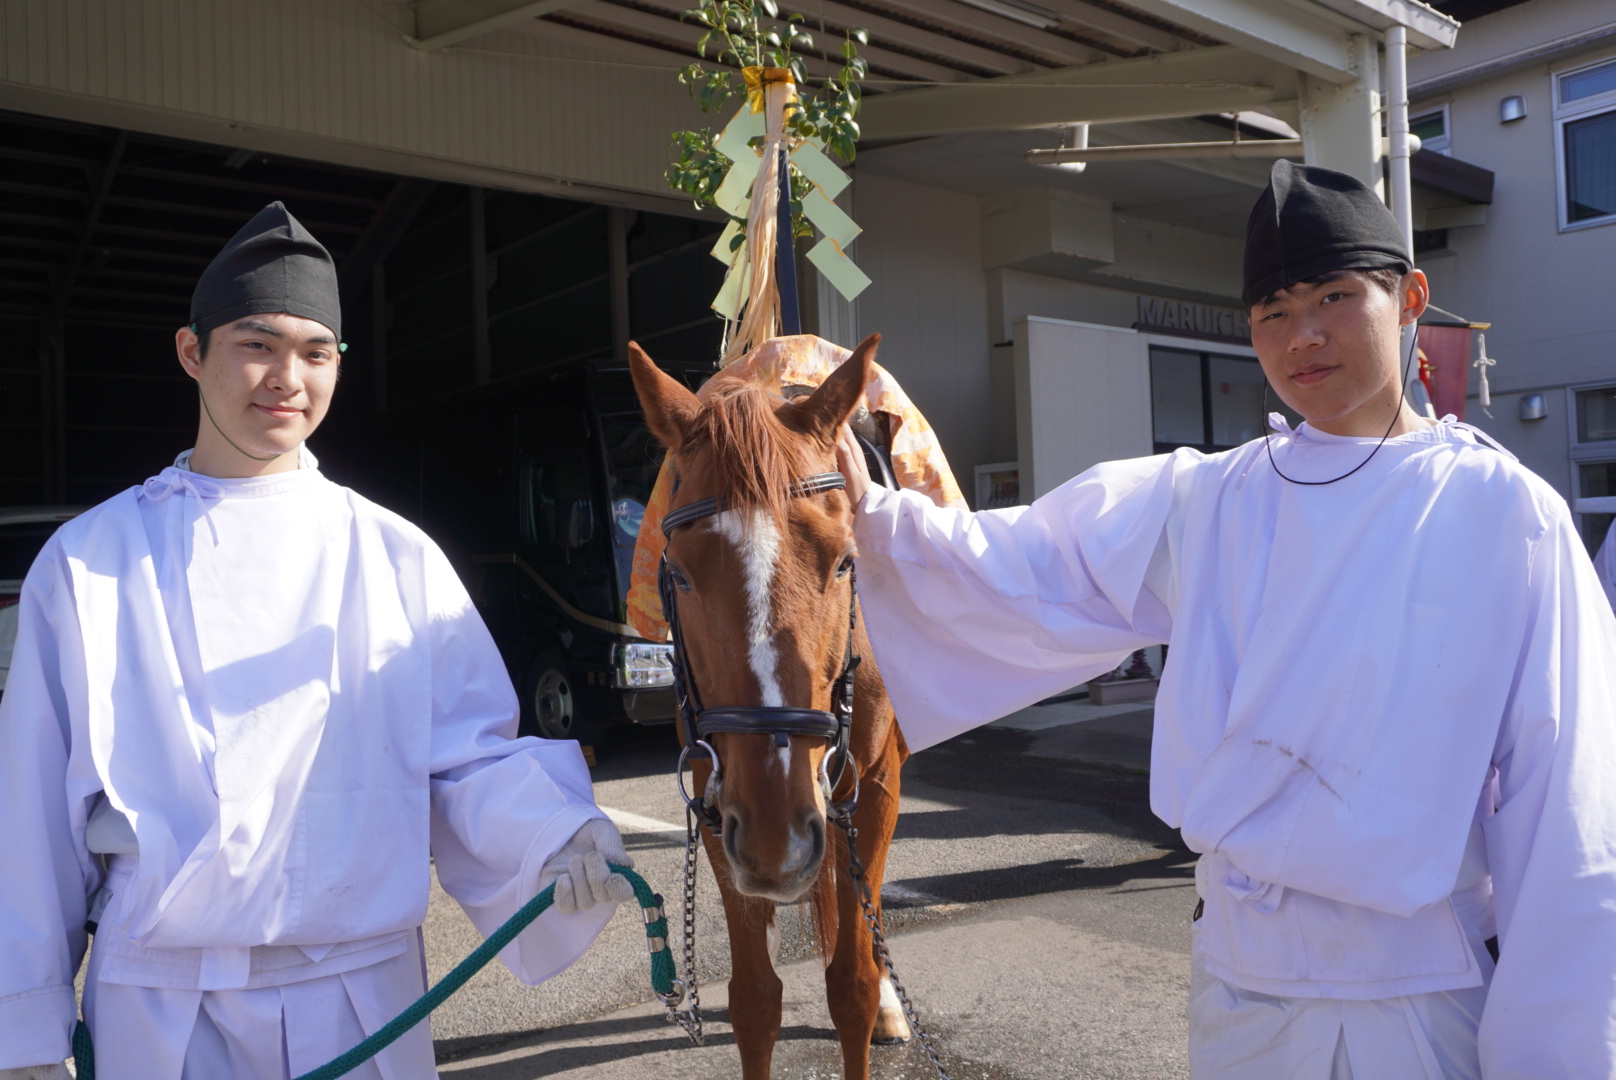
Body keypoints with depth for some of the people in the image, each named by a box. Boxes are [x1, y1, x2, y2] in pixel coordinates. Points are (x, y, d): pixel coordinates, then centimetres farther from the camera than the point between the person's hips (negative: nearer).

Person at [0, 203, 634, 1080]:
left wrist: (559, 833, -21)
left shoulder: (396, 557, 1)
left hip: (364, 994, 1)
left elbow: (470, 752, -1)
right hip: (155, 1006, 0)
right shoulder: (87, 561, 1)